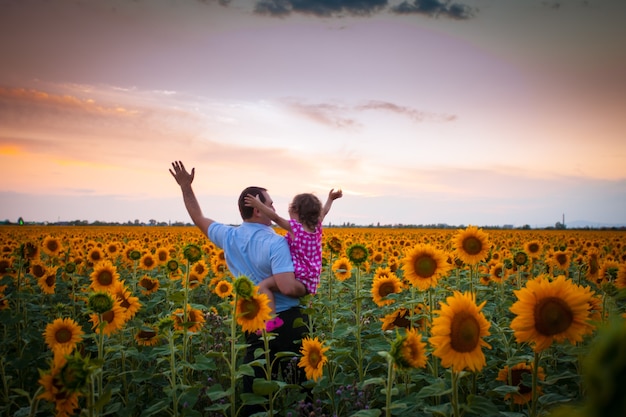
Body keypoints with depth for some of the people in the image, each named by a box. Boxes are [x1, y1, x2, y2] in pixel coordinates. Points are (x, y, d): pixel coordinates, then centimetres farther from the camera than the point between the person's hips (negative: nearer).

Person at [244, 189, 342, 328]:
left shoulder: (294, 227, -13)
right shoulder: (316, 227, 7)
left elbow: (276, 217, -23)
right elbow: (323, 211, 25)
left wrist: (258, 205, -24)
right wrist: (330, 199, 39)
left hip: (299, 281, -9)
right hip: (311, 282, 9)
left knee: (263, 285, -24)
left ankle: (272, 320, -34)